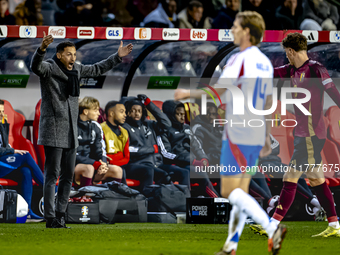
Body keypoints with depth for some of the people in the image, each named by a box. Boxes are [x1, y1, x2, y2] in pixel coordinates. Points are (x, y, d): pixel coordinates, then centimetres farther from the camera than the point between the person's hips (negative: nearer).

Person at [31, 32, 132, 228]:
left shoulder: (75, 69, 12)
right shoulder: (49, 69, -9)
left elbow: (97, 69, 28)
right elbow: (36, 66, -33)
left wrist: (117, 57, 26)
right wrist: (42, 49, -52)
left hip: (71, 133, 7)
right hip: (53, 133, -7)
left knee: (68, 176, 8)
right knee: (52, 176, -8)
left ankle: (60, 215, 15)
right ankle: (50, 219, -7)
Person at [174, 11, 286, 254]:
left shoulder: (240, 59, -13)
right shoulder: (265, 62, 13)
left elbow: (218, 91, -20)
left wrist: (188, 93, -6)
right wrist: (267, 137, 23)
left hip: (237, 134, -8)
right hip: (256, 135, 8)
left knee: (230, 191, -6)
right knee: (241, 192, 11)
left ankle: (272, 228, -22)